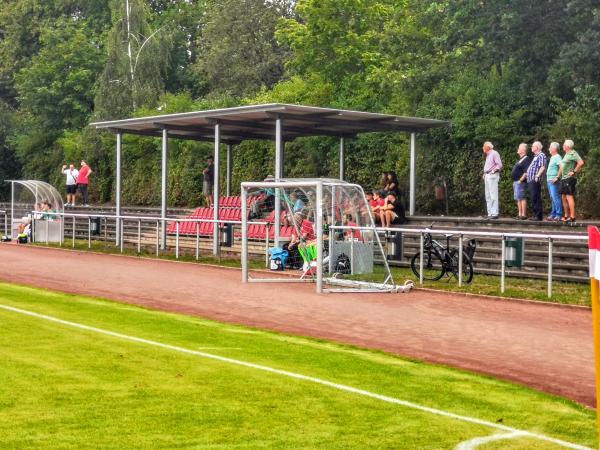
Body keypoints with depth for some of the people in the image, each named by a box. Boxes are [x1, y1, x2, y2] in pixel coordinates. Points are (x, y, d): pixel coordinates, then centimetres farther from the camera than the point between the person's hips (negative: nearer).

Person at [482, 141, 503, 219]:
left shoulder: (494, 153, -6)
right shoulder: (488, 155, 22)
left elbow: (499, 165, -14)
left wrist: (493, 171, -16)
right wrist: (485, 174, 12)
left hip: (492, 176, -10)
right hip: (487, 176, 10)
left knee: (493, 195, -12)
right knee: (488, 196, 8)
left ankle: (494, 213, -14)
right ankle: (490, 213, 10)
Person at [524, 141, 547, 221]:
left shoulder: (541, 155, -8)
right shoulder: (535, 156, 23)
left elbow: (543, 167, -19)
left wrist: (537, 176, -26)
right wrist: (527, 174, 22)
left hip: (535, 181, -10)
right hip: (531, 181, 10)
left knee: (536, 199, -12)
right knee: (533, 199, 10)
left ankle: (539, 216, -12)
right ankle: (535, 215, 13)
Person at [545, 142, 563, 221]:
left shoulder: (557, 157, -10)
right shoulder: (552, 157, 20)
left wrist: (557, 177, -23)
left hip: (554, 181, -10)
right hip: (549, 180, 10)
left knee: (555, 198, -12)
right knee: (553, 198, 12)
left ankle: (559, 215, -12)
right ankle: (553, 214, 16)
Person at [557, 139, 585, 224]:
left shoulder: (573, 154, -12)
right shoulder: (566, 155, 17)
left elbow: (581, 163, -24)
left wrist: (574, 172, -19)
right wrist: (558, 176, 20)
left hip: (570, 179, -10)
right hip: (564, 179, 10)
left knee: (569, 196, -13)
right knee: (564, 197, 12)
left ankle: (572, 217, -14)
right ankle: (566, 216, 19)